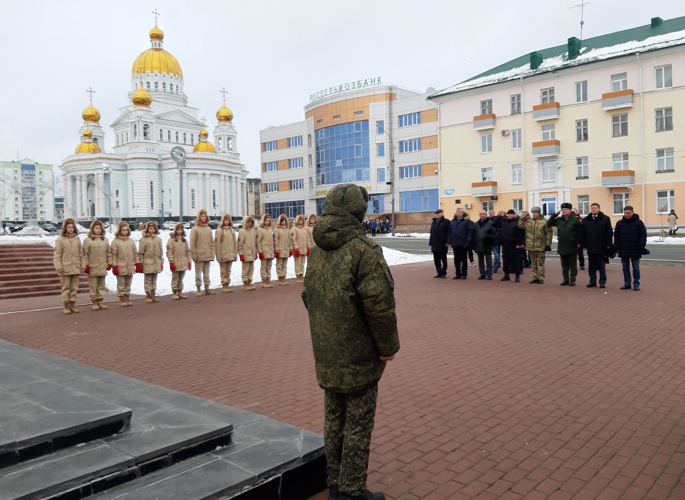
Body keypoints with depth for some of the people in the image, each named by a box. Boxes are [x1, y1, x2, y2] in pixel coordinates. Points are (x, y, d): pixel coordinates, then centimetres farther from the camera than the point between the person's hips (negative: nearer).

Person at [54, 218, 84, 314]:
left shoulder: (77, 239, 9)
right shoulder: (60, 240, -3)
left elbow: (81, 254, 11)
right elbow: (57, 255, -5)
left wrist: (83, 266, 6)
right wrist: (58, 267, -11)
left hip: (76, 268, 4)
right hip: (65, 268, -4)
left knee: (74, 287, 8)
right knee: (66, 287, 2)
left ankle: (72, 305, 16)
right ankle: (66, 307, 10)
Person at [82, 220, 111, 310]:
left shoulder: (105, 240, 10)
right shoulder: (87, 240, -4)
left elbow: (108, 253, 15)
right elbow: (85, 254, -6)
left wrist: (109, 263, 11)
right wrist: (86, 265, -10)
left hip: (102, 268, 4)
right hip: (92, 268, -4)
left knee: (101, 285, 11)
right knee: (93, 286, 2)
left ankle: (100, 302, 20)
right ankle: (95, 303, 10)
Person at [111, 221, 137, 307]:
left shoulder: (131, 241, 9)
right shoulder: (115, 242, -4)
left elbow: (135, 253, 12)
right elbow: (113, 255, -7)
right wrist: (114, 266, -11)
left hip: (130, 267, 4)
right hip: (120, 267, -4)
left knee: (128, 284, 12)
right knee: (121, 285, 3)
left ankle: (127, 299, 21)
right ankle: (122, 300, 11)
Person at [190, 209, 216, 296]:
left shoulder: (208, 228, 9)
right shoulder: (195, 229, -6)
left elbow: (212, 242, 12)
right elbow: (192, 243, -8)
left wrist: (212, 253, 5)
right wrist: (194, 254, -11)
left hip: (208, 255, 5)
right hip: (199, 256, -5)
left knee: (207, 273, 12)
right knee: (198, 273, 2)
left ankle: (207, 289, 19)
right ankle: (199, 290, 10)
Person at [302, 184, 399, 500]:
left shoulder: (319, 252, 6)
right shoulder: (363, 250, -19)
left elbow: (309, 298, 13)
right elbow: (380, 304, -21)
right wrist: (388, 346, -9)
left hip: (327, 355, 8)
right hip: (359, 356, -7)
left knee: (334, 420, 19)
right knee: (358, 426, 6)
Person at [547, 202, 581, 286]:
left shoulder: (575, 220, -6)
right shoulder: (559, 220, 7)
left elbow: (579, 232, -7)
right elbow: (549, 223, 6)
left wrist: (578, 243, -12)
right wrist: (555, 214, -1)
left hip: (572, 246, -5)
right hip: (562, 246, 5)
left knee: (572, 264, 4)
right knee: (564, 264, 11)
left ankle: (572, 279, 10)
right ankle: (565, 279, 19)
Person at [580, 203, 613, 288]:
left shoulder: (605, 219, 1)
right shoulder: (585, 220, 10)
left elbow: (609, 233, -2)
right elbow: (582, 234, 9)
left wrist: (608, 244, -8)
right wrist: (582, 245, 3)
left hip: (600, 247, -3)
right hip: (590, 247, 3)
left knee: (601, 265, 3)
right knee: (591, 265, 7)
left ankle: (602, 282, 8)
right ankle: (592, 281, 14)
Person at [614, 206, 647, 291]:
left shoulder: (639, 223, -3)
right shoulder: (620, 223, 5)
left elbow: (643, 236, -5)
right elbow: (616, 236, 7)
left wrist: (641, 248, -12)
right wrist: (616, 247, -1)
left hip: (635, 251, -3)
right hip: (623, 251, 3)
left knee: (636, 268, 5)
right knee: (625, 268, 9)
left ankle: (636, 284, 11)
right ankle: (627, 284, 16)